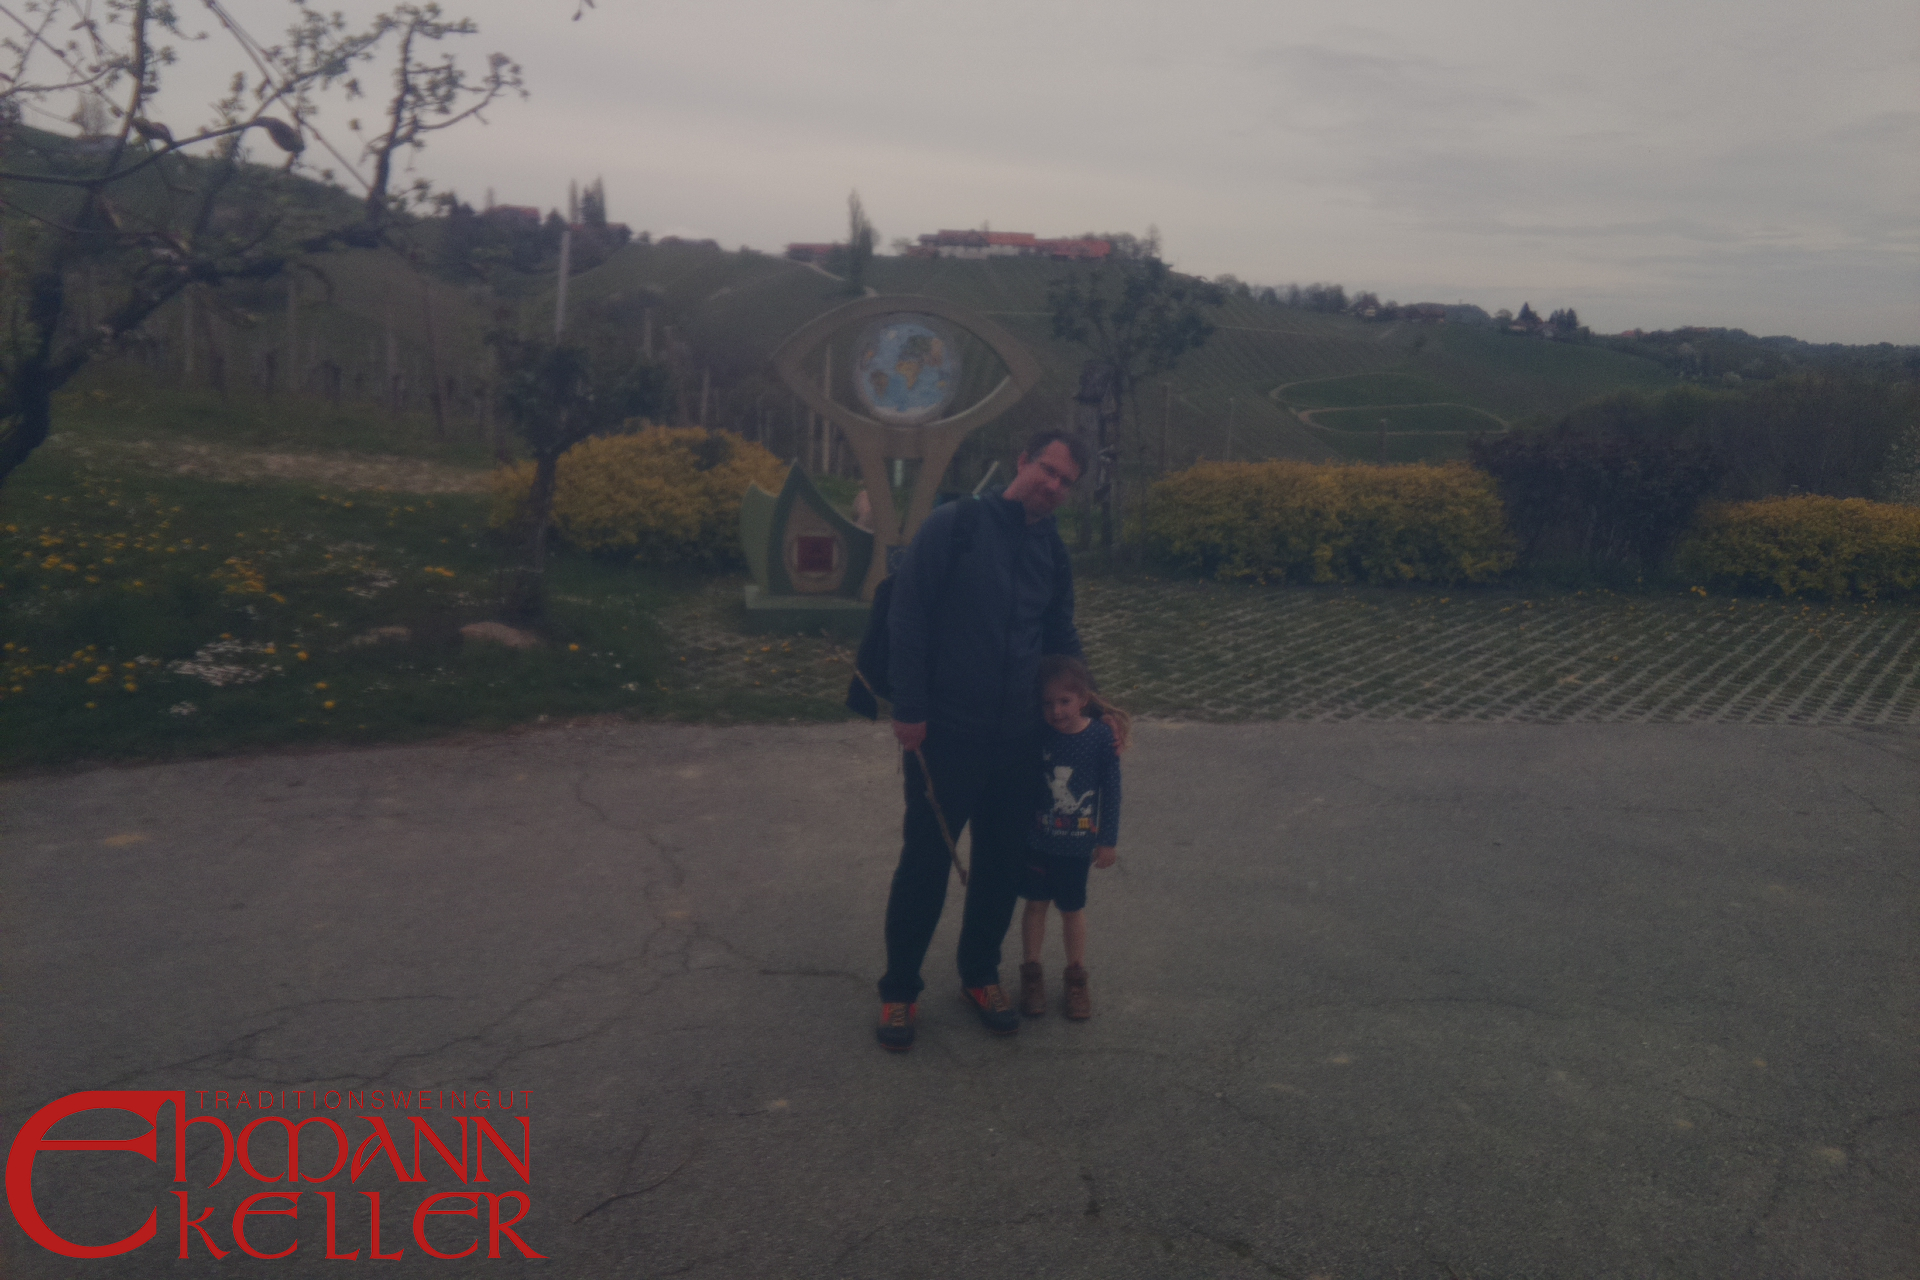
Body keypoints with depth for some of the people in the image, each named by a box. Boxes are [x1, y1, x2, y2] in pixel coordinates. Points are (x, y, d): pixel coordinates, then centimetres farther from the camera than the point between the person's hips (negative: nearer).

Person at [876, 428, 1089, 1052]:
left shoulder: (1053, 551, 8)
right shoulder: (954, 526, -9)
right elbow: (907, 619, -11)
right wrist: (909, 710, -13)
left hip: (1019, 737, 5)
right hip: (945, 732, -5)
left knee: (1002, 862, 13)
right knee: (926, 861, 4)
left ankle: (980, 974, 33)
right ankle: (899, 990, 21)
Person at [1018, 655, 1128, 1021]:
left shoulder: (1103, 737, -15)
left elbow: (1111, 792, -6)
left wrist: (1108, 840, -3)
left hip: (1078, 843, -1)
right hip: (1036, 839, 1)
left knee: (1072, 909, 14)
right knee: (1036, 904, 12)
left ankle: (1076, 977, 31)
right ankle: (1031, 974, 28)